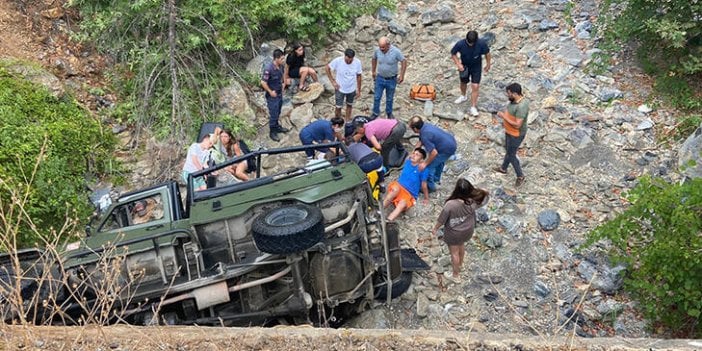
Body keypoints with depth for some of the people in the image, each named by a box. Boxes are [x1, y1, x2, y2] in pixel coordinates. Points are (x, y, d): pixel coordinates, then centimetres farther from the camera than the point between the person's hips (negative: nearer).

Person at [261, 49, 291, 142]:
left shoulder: (280, 66, -4)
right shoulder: (269, 69, -28)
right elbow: (263, 82, -25)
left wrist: (282, 86, 10)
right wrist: (270, 92, -17)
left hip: (279, 94, 7)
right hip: (272, 96, -7)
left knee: (277, 113, 24)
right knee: (273, 115, 5)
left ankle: (277, 126, 44)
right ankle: (272, 132, 21)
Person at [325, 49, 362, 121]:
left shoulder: (357, 62, -18)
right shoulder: (337, 61, -25)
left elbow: (358, 76, -6)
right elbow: (327, 68, -10)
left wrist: (358, 90, -1)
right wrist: (333, 81, -13)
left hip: (352, 89, 2)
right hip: (340, 89, -2)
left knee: (349, 105, 21)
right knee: (338, 107, 8)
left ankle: (347, 120, 40)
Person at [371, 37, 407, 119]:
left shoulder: (396, 51, -23)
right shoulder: (377, 50, -14)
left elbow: (404, 62, -11)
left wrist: (402, 75, -12)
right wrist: (373, 71, 13)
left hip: (391, 79, -2)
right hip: (380, 78, 2)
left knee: (389, 98, 15)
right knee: (376, 97, 9)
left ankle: (389, 113, 38)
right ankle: (375, 113, 30)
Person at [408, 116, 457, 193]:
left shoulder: (425, 135, -30)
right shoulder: (425, 126, -2)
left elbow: (434, 153, -29)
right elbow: (420, 141, 11)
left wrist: (425, 163, -17)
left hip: (447, 149, -10)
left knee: (429, 166, -1)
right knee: (440, 160, 33)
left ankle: (430, 186, 15)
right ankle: (436, 179, 53)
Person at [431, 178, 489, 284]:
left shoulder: (450, 205, -37)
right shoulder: (473, 202, -26)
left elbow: (441, 220, -20)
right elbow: (484, 195, -2)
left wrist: (435, 229, -4)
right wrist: (477, 189, -12)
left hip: (453, 234, -4)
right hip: (467, 230, 5)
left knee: (454, 253, 19)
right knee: (461, 245, 34)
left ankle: (456, 276, 40)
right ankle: (460, 263, 62)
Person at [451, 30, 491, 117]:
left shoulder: (482, 44, -29)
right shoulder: (460, 44, -29)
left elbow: (487, 53, -10)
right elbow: (453, 54, -13)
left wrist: (488, 64, 2)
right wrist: (458, 64, -25)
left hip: (476, 67, -1)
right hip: (464, 67, 1)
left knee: (475, 86, -7)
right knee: (463, 83, 23)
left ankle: (473, 107, 4)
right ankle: (463, 96, 54)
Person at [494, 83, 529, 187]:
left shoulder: (521, 106, -36)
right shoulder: (515, 100, -6)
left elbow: (517, 125, -35)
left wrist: (504, 116, -29)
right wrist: (505, 120, 11)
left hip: (516, 135, -9)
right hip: (509, 131, 9)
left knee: (511, 155, 7)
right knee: (508, 150, 28)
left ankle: (520, 176, 26)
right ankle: (503, 168, 51)